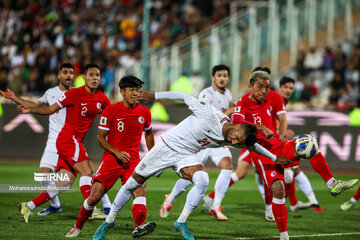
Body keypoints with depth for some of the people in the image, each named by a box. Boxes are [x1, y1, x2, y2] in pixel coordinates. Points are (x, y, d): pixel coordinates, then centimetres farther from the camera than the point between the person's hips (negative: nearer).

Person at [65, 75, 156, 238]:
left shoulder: (144, 112, 7)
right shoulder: (110, 111, -4)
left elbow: (148, 133, 25)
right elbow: (101, 138, -2)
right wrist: (116, 152, -17)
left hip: (133, 159, 2)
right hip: (111, 158, -2)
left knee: (140, 189, -25)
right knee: (95, 196, -9)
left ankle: (139, 227, -41)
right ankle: (78, 227, 13)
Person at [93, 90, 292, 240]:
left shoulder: (231, 140, -8)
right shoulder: (210, 115, -27)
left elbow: (252, 146, 12)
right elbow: (185, 97, -18)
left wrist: (274, 158, 19)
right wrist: (154, 96, -18)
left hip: (186, 157, 4)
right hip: (167, 146, -4)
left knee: (202, 180, -26)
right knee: (134, 182, 2)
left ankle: (181, 223, -13)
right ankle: (109, 221, 21)